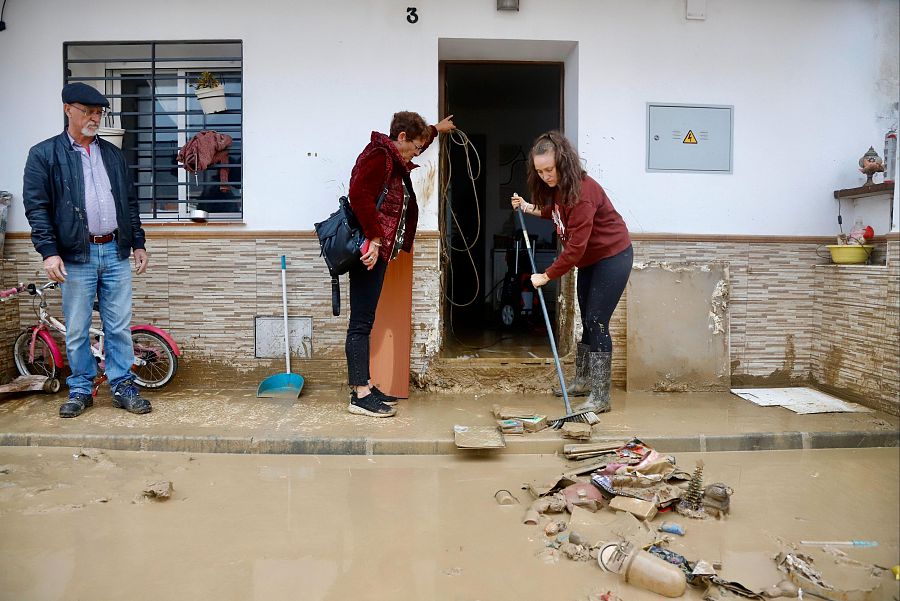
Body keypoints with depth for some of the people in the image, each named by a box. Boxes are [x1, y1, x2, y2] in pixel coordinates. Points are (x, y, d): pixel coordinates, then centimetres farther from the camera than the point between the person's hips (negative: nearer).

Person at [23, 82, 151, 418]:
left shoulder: (113, 154, 14)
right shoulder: (44, 155, 2)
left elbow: (129, 202, 17)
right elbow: (36, 207, -3)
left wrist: (138, 243, 11)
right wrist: (49, 251, -12)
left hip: (116, 252, 3)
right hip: (76, 256, -3)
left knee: (119, 327, 6)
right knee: (76, 331, 6)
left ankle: (123, 387, 16)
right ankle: (80, 390, 20)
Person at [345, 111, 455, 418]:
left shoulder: (393, 160, 22)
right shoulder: (378, 156, -9)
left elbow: (414, 144, 46)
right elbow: (360, 195, -25)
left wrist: (436, 129, 59)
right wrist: (374, 238, -24)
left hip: (379, 251, 10)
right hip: (370, 250, -10)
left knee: (364, 321, 12)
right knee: (362, 322, -8)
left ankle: (364, 386, 19)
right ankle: (360, 395, -4)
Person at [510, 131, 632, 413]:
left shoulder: (581, 191, -29)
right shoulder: (558, 187, 0)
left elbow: (575, 247, -30)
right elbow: (557, 212, 21)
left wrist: (546, 276, -24)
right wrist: (527, 207, 9)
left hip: (613, 256, -9)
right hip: (590, 260, 9)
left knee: (597, 322, -12)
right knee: (588, 321, 16)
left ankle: (600, 397, -6)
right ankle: (583, 381, 29)